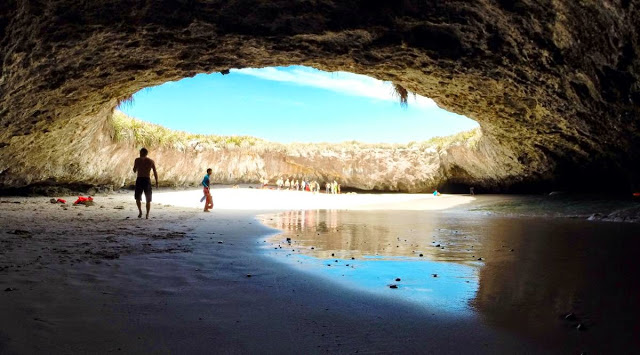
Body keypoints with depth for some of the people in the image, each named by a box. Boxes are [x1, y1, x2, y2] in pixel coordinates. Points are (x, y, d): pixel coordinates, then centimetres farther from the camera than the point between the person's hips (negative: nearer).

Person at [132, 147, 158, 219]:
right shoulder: (151, 161, 5)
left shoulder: (137, 160, 2)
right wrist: (156, 182, 4)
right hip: (147, 180, 1)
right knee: (148, 199, 10)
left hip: (139, 180, -1)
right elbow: (155, 172, 0)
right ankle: (147, 215, 5)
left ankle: (140, 211, -3)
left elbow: (134, 171, 6)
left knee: (137, 197, 15)